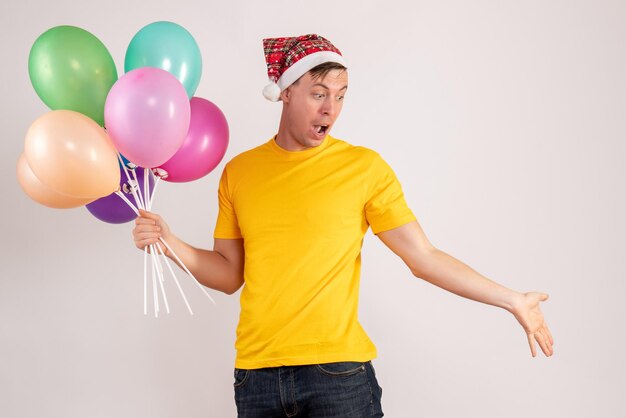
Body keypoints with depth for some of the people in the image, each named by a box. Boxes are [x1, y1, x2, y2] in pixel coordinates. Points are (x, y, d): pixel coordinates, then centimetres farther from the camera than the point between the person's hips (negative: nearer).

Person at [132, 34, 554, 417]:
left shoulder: (365, 167, -2)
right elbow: (230, 274, 12)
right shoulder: (239, 172, 8)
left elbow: (424, 257, -1)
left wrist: (512, 299, -3)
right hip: (256, 371, 3)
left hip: (338, 370, -3)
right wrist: (171, 243, -2)